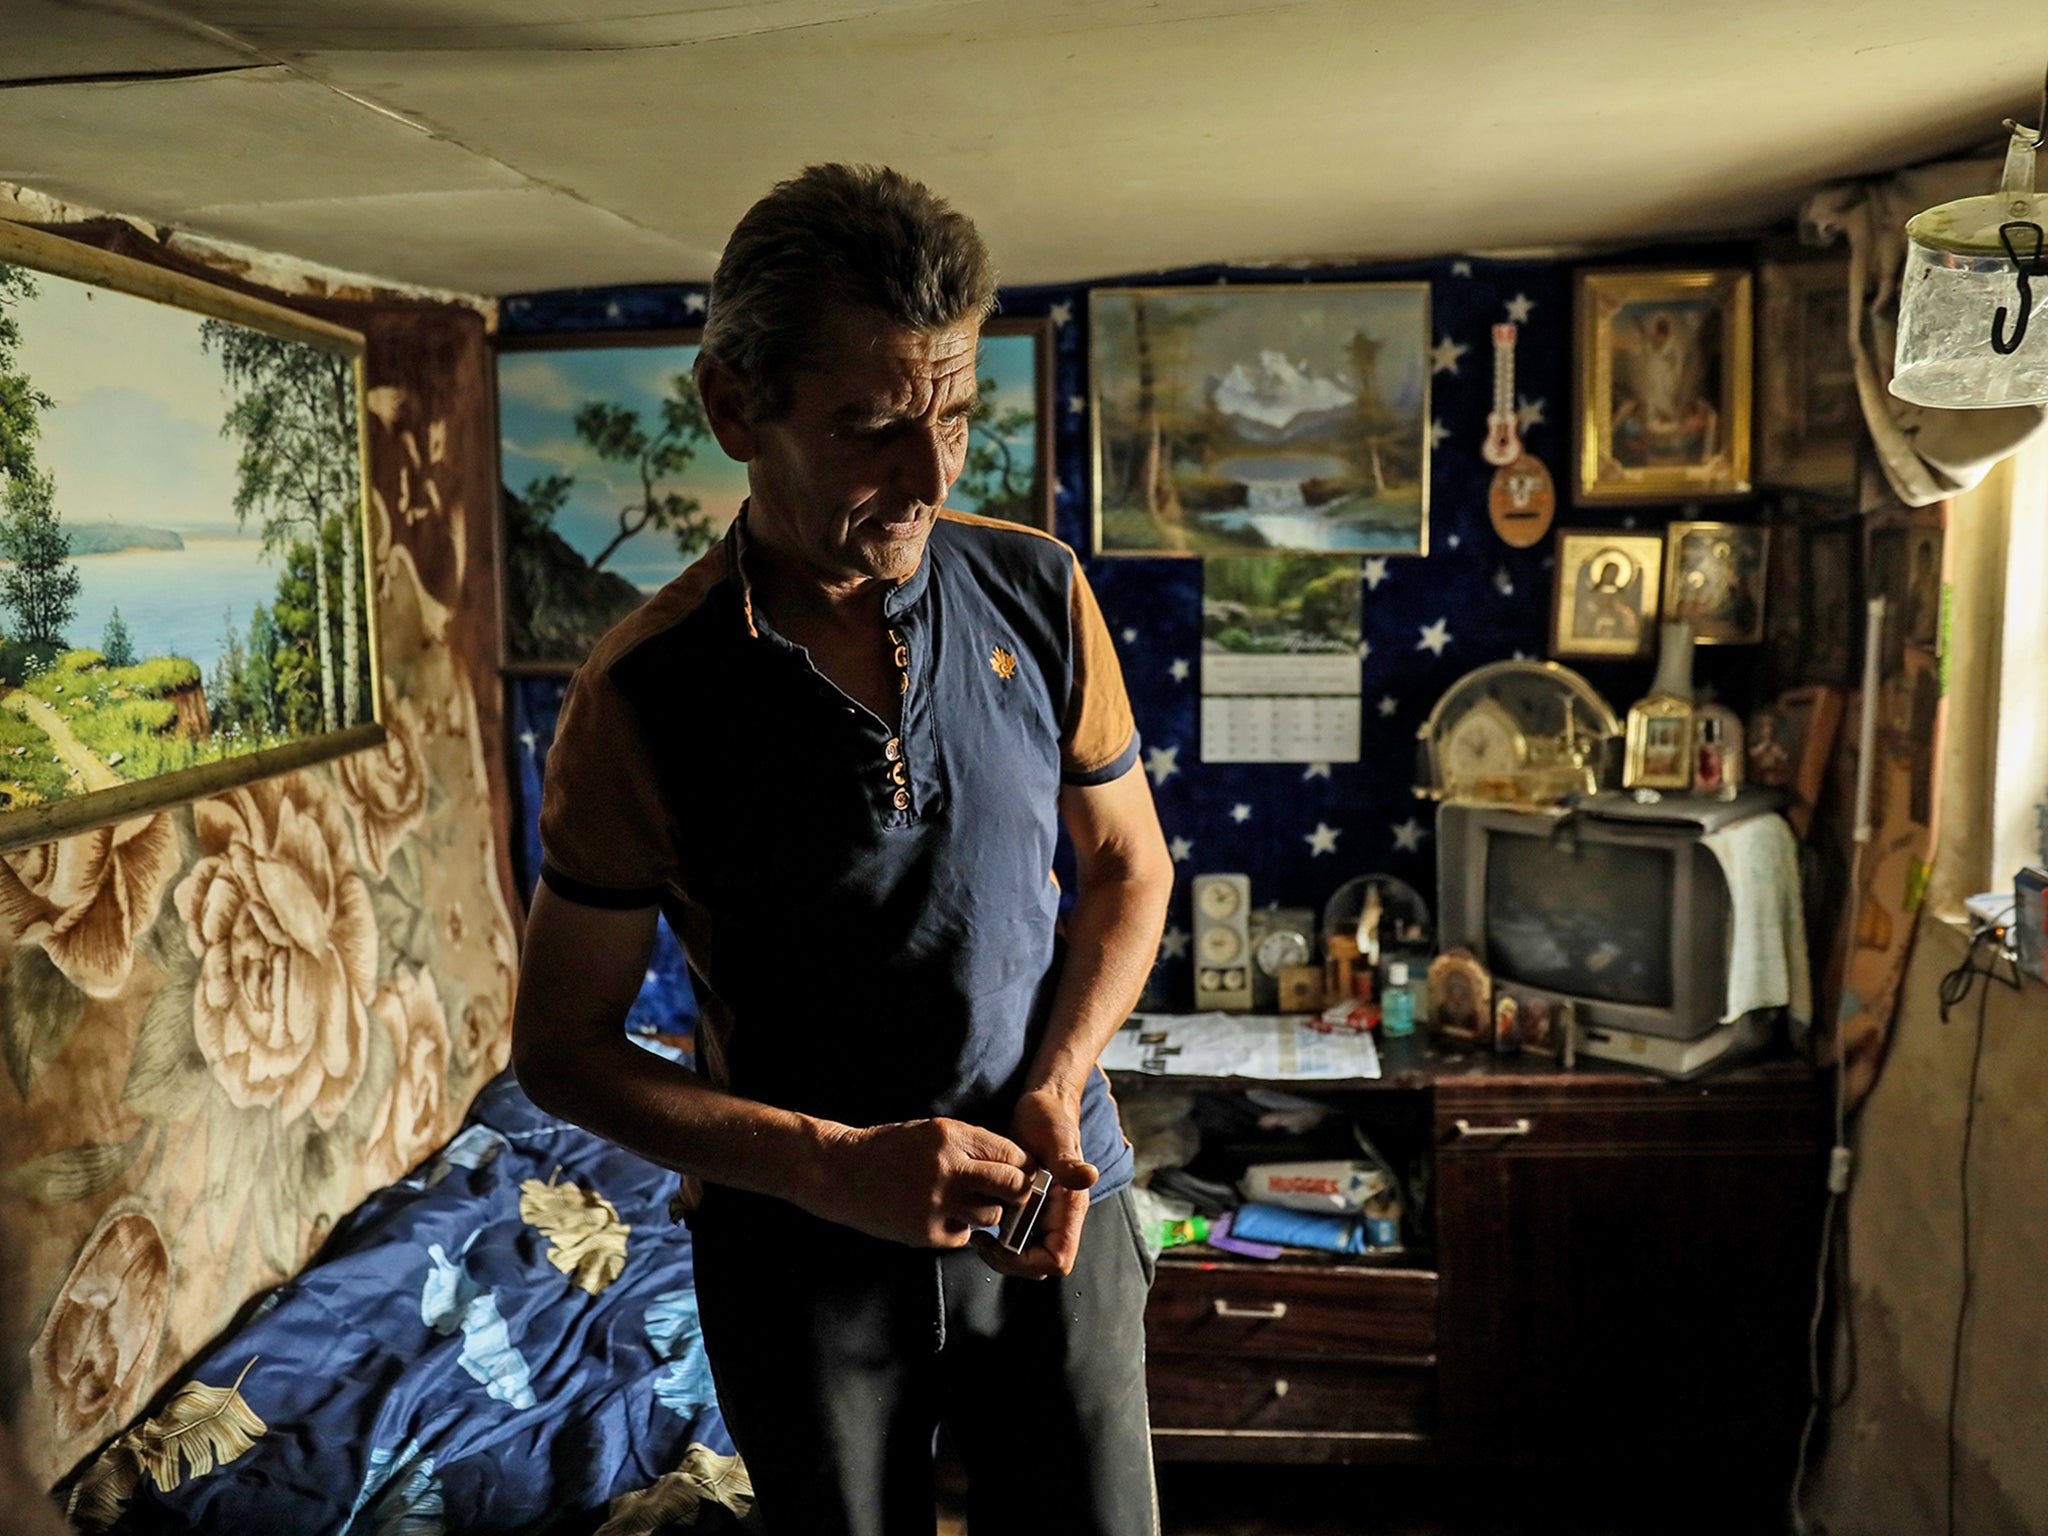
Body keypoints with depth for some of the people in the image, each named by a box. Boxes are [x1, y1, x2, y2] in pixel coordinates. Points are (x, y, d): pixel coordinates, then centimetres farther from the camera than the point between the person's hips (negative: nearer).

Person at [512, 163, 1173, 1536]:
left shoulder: (1040, 594, -9)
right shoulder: (644, 700, -17)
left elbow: (1130, 865, 4)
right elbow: (561, 1047, -9)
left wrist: (1058, 1087, -12)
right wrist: (834, 1165, -20)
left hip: (1053, 1215, 2)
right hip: (799, 1252, -1)